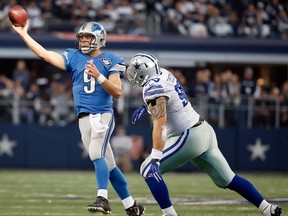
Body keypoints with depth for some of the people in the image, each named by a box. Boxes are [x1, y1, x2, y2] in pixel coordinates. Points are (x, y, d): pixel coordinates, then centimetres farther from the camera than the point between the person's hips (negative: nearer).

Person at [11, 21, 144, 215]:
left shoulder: (110, 61, 0)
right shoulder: (74, 57, 11)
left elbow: (117, 92, -6)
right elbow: (44, 54, 6)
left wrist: (99, 76, -18)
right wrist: (23, 34, 5)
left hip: (103, 115, -4)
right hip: (84, 118, 4)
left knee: (97, 154, -25)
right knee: (108, 165, 6)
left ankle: (103, 199, -32)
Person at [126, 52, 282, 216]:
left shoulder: (153, 89, -18)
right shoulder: (164, 74, 7)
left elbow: (160, 124, -30)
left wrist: (155, 158, -36)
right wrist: (145, 107, 26)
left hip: (189, 138, -9)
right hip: (205, 130, 9)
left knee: (148, 169, -6)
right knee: (227, 179, 14)